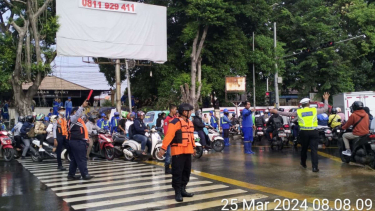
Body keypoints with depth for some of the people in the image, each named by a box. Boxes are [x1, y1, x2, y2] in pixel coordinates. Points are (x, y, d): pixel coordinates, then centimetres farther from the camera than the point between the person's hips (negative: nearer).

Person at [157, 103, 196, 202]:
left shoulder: (190, 123, 14)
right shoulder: (175, 122, -14)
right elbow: (169, 135, -21)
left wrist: (193, 147, 29)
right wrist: (163, 148, -26)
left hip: (187, 151, 9)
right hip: (178, 151, -9)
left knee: (186, 171, 14)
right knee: (177, 172, -4)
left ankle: (183, 190, 25)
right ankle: (177, 192, 4)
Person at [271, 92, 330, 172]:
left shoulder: (299, 112, 6)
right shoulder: (314, 110, 6)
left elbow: (288, 114, 12)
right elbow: (325, 109, 19)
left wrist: (277, 112, 21)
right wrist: (326, 99, 33)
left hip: (304, 132, 1)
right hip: (314, 132, -1)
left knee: (304, 148, 18)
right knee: (314, 149, -3)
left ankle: (303, 163, 36)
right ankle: (315, 167, -8)